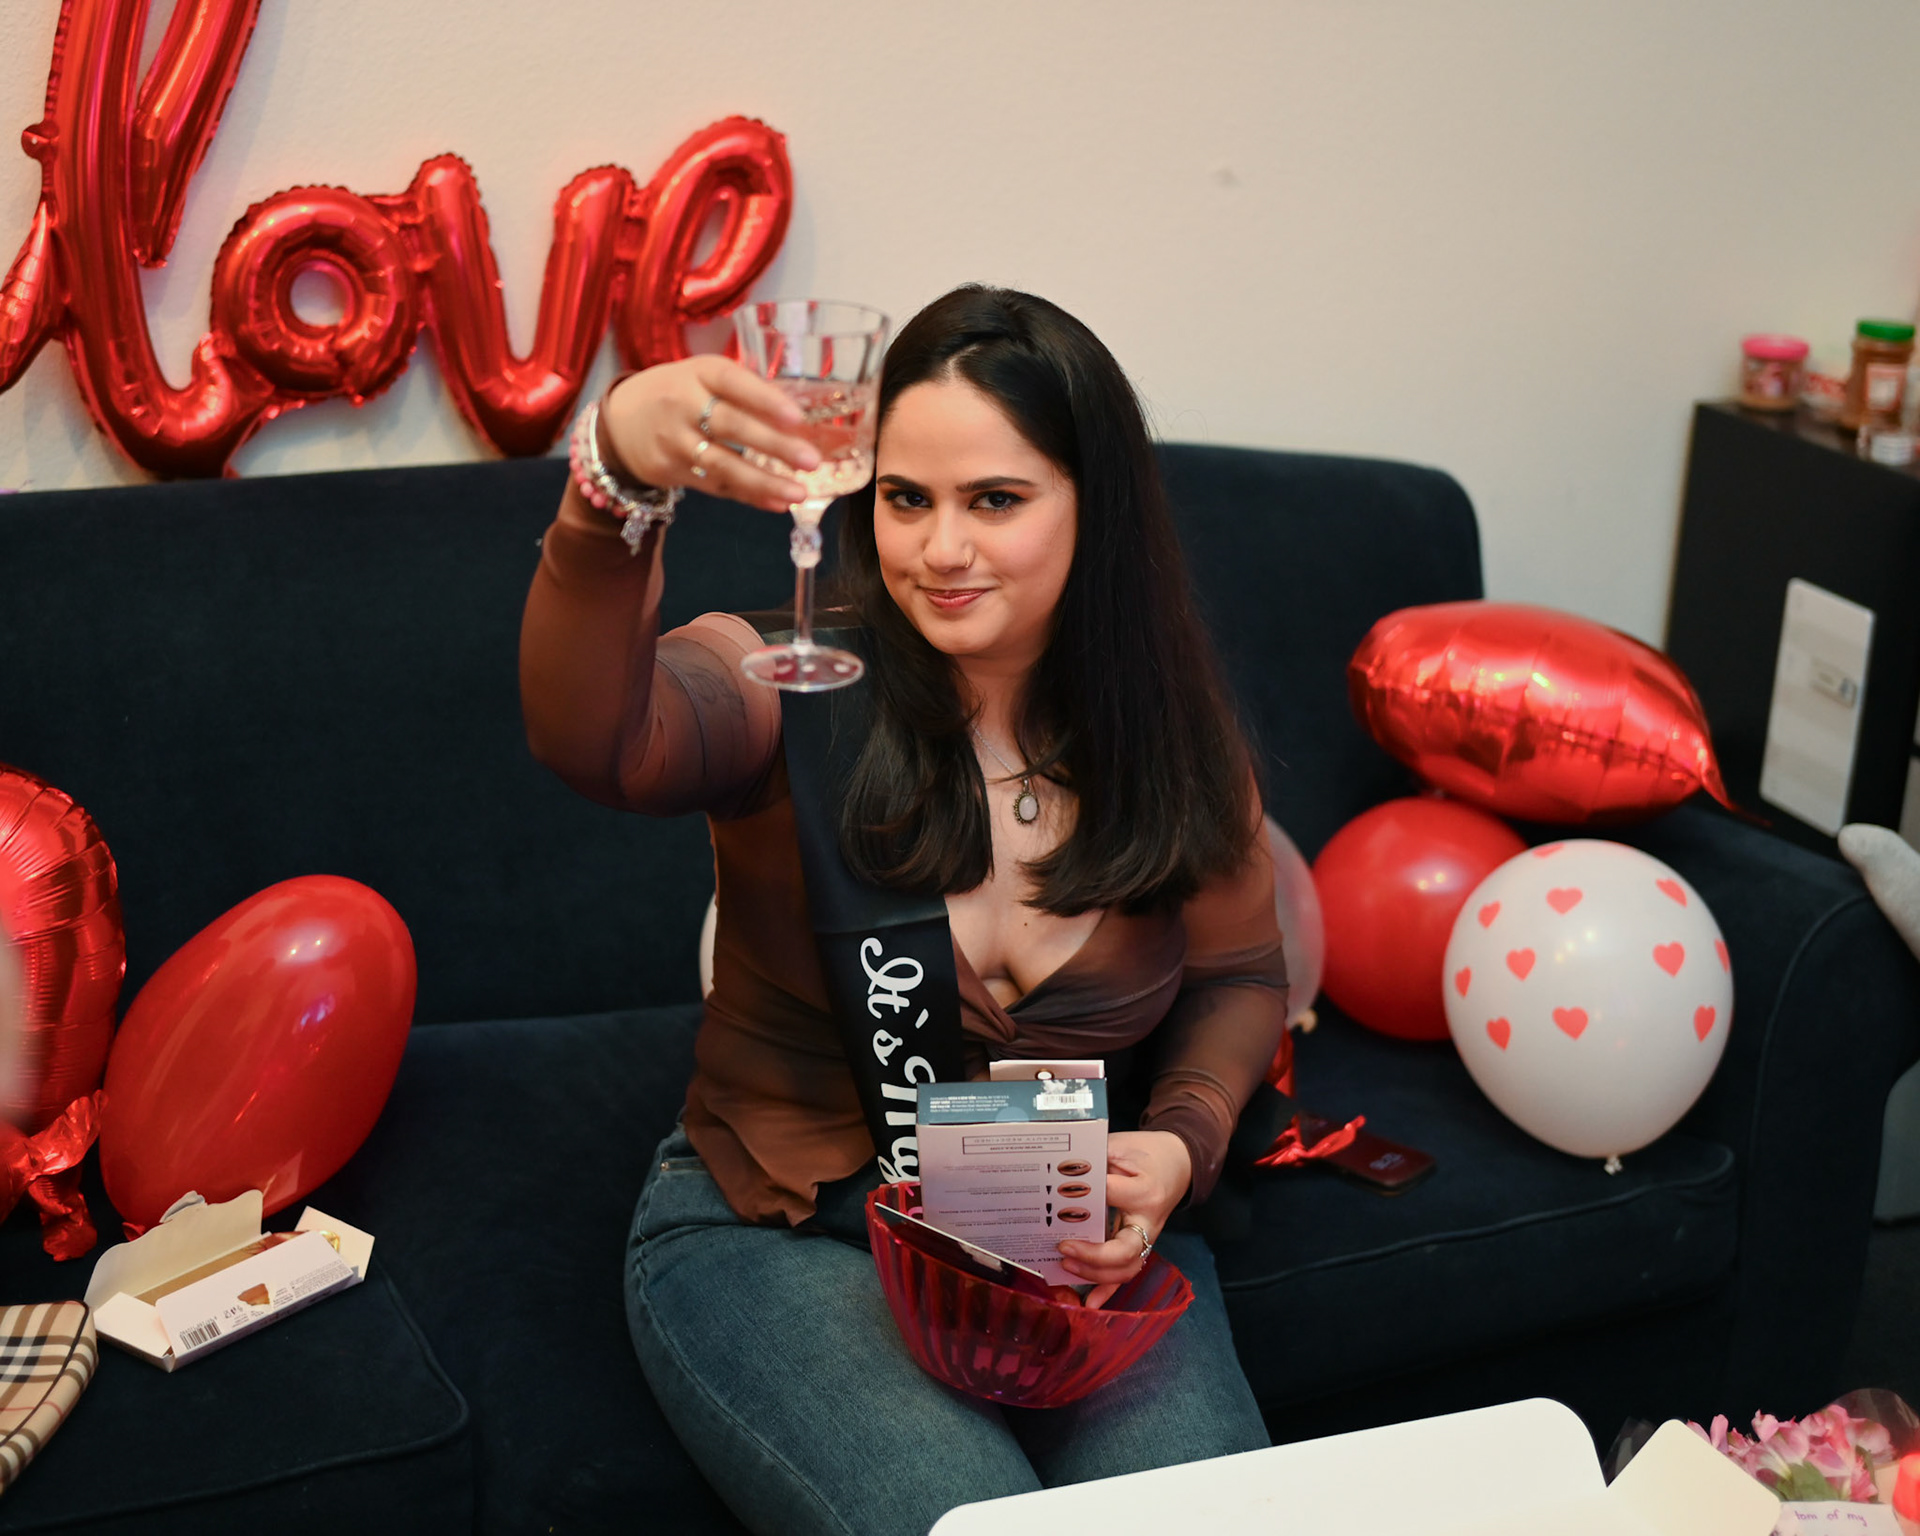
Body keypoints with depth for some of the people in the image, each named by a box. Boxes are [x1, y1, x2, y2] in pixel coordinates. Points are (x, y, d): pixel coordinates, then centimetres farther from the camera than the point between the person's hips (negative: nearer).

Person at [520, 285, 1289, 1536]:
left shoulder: (1175, 742, -1)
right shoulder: (792, 684, -14)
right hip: (781, 1235, -2)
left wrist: (1180, 1144, -8)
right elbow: (596, 738, -35)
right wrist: (616, 482, -53)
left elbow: (1238, 976, 12)